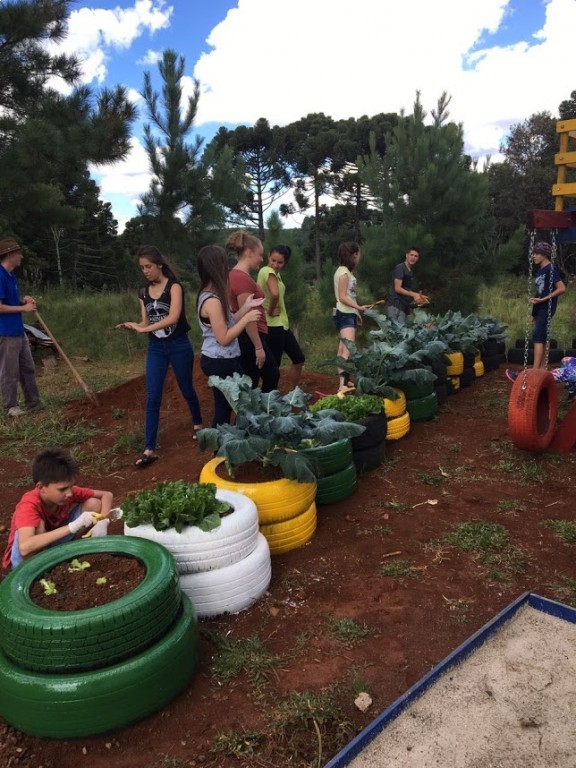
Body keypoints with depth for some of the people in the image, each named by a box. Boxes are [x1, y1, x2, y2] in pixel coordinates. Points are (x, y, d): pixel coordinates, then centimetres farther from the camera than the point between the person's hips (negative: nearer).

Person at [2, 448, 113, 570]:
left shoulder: (67, 491, -17)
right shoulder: (29, 505, -33)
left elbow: (107, 495, -6)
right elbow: (25, 547, -49)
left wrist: (102, 522, -26)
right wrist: (73, 526, -51)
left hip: (52, 544, 5)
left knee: (93, 504, -11)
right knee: (38, 526, -37)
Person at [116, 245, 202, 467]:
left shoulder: (174, 287, -9)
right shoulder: (143, 293, 7)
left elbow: (173, 317, -23)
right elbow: (146, 323, 9)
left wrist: (143, 329, -26)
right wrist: (133, 327, -13)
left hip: (179, 345, -4)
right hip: (155, 347, 4)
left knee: (186, 390, 12)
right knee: (152, 398, -3)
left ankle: (198, 424, 40)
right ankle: (150, 449, -2)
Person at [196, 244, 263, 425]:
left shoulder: (208, 295, 7)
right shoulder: (213, 301, -23)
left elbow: (227, 324, 11)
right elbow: (224, 338, -22)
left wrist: (246, 307, 6)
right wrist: (246, 318, -17)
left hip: (217, 360, 9)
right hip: (222, 363, -9)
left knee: (223, 408, 16)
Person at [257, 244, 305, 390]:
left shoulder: (276, 273, 12)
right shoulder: (268, 271, -17)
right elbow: (274, 294, -35)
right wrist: (270, 311, -20)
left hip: (281, 324, 10)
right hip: (272, 326, -10)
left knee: (299, 359, 17)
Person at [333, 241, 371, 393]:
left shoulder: (345, 271, 16)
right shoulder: (344, 272, -13)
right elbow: (342, 297, -18)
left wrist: (357, 312, 23)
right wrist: (359, 307, -27)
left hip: (348, 314, 11)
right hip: (345, 315, -11)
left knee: (343, 349, 12)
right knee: (348, 350, -22)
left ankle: (344, 381, 17)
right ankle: (342, 385, -32)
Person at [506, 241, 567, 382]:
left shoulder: (551, 269, -11)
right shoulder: (540, 270, 15)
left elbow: (562, 288, -17)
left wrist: (543, 300, -22)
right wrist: (534, 313, 17)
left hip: (546, 308, -9)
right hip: (540, 309, 9)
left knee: (538, 337, -15)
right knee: (542, 338, 9)